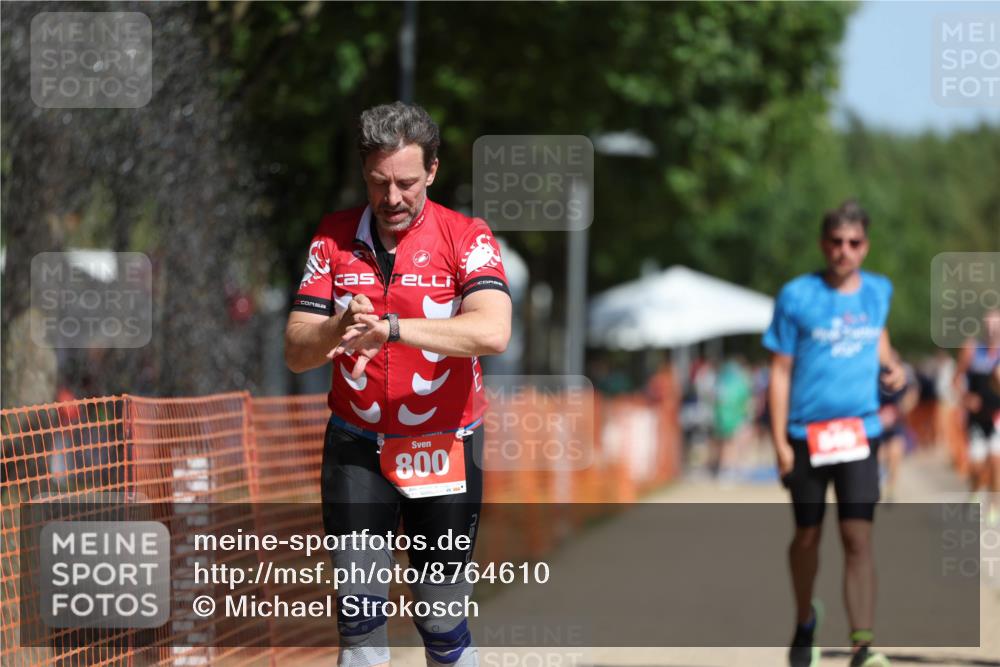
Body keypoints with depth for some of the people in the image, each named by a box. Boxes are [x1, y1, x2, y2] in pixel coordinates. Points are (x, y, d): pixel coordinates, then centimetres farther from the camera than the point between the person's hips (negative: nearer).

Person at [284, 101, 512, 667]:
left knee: (444, 622, 2)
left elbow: (492, 332, -26)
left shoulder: (465, 237, -8)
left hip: (443, 450, -2)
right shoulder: (333, 238, 2)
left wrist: (388, 328, -34)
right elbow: (296, 353, -2)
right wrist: (335, 329, -25)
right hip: (356, 447, 2)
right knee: (358, 616, -1)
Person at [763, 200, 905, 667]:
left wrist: (890, 365, 5)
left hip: (859, 434, 1)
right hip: (807, 435, -1)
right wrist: (780, 443, -8)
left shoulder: (878, 291, 5)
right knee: (807, 536, 12)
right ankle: (805, 621, 38)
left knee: (858, 538, -12)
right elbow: (780, 372, -3)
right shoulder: (798, 296, -5)